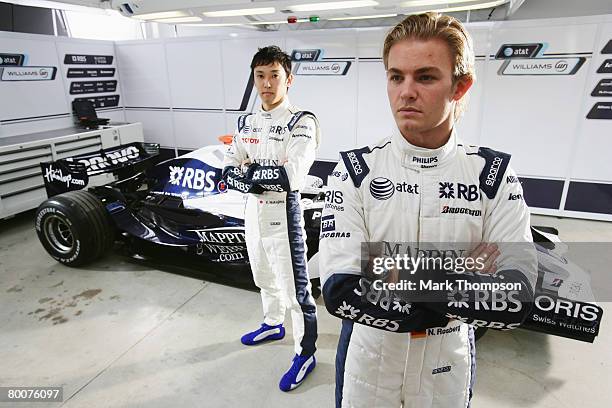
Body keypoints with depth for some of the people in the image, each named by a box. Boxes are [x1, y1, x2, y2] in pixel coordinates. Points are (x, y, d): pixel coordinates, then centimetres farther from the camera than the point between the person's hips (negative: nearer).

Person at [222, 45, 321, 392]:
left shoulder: (301, 122, -13)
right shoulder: (247, 122, 8)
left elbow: (292, 175, -28)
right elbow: (229, 171, 1)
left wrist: (248, 170, -17)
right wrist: (254, 180, -19)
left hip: (283, 213, -7)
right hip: (252, 211, 7)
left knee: (296, 288, 4)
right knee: (265, 278, 25)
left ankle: (306, 353, 23)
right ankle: (273, 325, 49)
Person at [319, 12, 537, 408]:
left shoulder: (495, 174, -12)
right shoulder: (355, 170, -16)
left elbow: (517, 300, -18)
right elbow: (339, 291, -24)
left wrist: (408, 277, -29)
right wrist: (464, 282, -23)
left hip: (448, 366, 1)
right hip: (369, 358, 0)